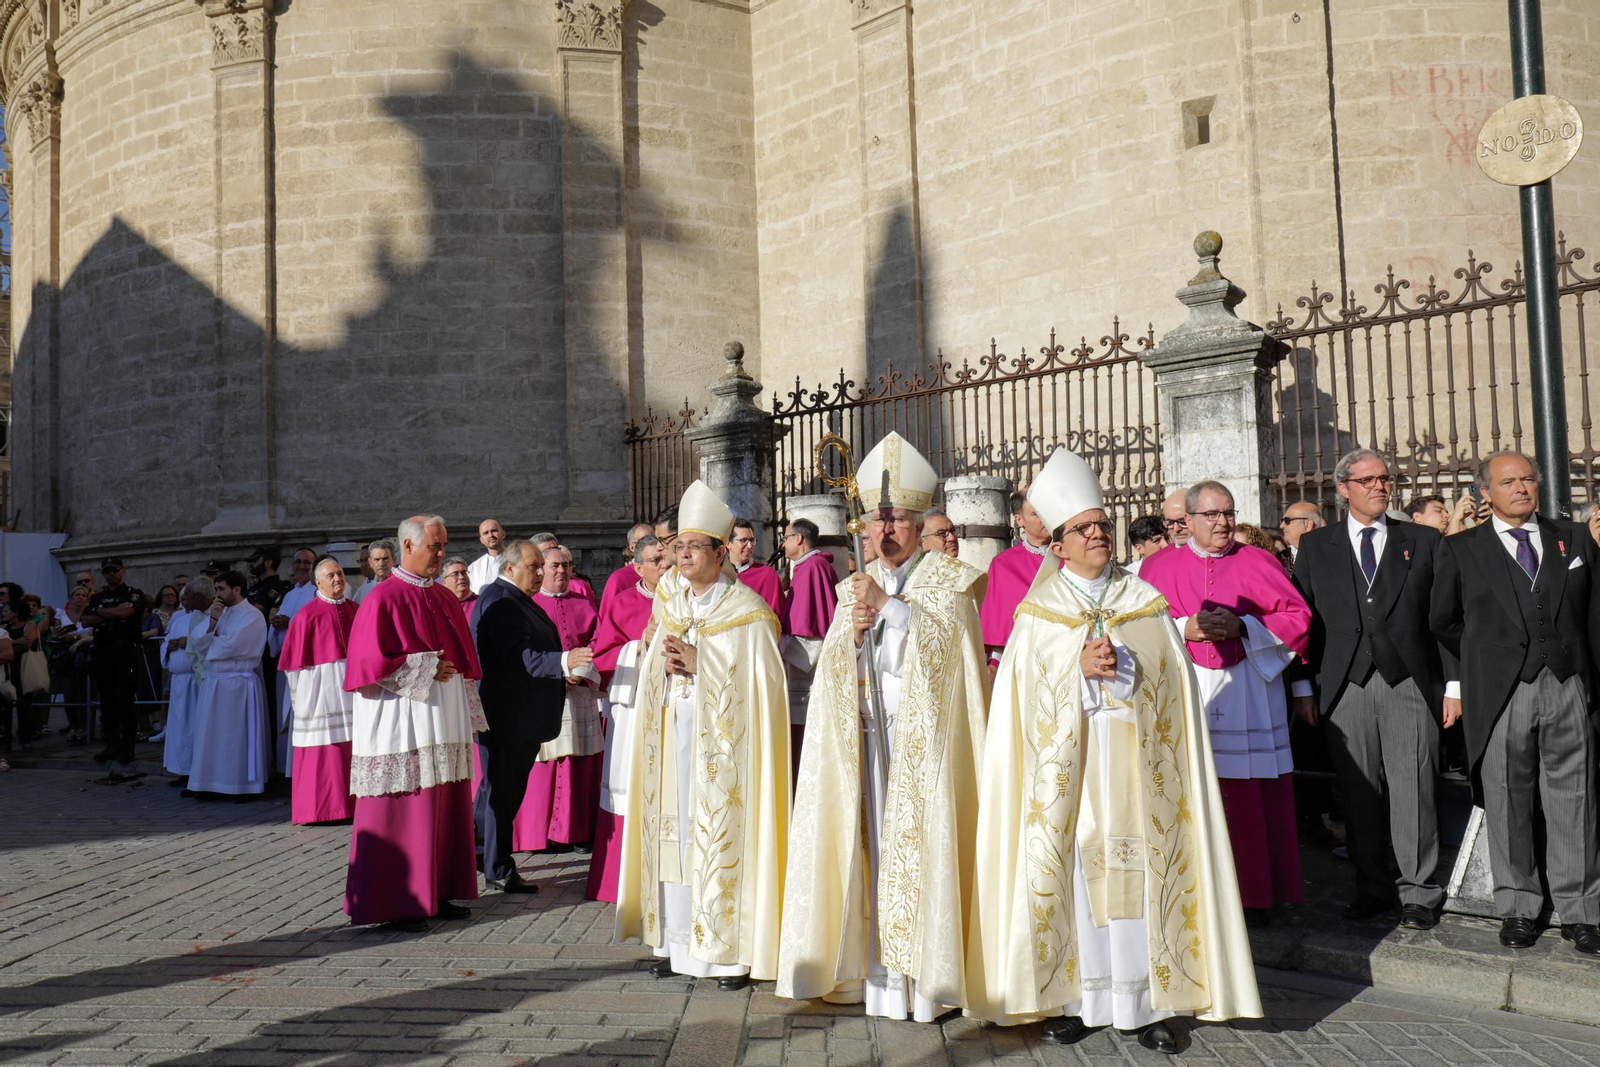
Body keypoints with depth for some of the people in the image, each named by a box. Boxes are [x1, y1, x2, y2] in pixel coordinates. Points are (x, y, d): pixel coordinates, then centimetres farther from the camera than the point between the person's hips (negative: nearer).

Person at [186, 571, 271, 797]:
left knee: (236, 736, -2)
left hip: (238, 685, -7)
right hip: (212, 683, 7)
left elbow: (230, 645, -19)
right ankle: (212, 782, 15)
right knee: (212, 735, 9)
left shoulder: (252, 615, -9)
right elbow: (196, 638, 4)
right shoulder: (219, 612, 14)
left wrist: (207, 642, -1)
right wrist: (212, 620, -11)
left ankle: (242, 785, 5)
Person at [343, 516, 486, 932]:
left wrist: (468, 716, 16)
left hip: (445, 721, 7)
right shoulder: (383, 598, -7)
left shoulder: (445, 598, 14)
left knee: (447, 809, 8)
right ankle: (398, 904, 5)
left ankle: (438, 894, 17)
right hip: (404, 722, -7)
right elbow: (370, 663, -13)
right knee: (402, 815, -3)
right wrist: (427, 669, -14)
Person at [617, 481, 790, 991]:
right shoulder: (671, 604, 14)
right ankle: (677, 941, 14)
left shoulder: (747, 610, -5)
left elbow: (760, 678, -11)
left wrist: (700, 664, -16)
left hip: (722, 739, -6)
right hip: (673, 735, 6)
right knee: (673, 833, 6)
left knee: (722, 833, -6)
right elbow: (651, 672, 21)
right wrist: (665, 662, -3)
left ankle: (734, 951, 0)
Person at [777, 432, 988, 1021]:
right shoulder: (855, 588, 16)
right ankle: (882, 976, 6)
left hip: (927, 738, -4)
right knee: (878, 847, 2)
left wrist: (889, 605, -13)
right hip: (869, 738, 4)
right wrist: (851, 631, -6)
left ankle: (928, 975, -1)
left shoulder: (949, 579, 3)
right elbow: (831, 668, 12)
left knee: (922, 843, -7)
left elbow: (945, 639, -13)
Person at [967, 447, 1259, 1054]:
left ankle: (1143, 1001, 7)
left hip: (1134, 765, 1)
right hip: (1066, 765, -1)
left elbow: (1170, 682, 5)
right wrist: (1080, 668, -13)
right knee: (1069, 866, -2)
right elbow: (1026, 694, -1)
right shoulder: (1039, 612, 5)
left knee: (1136, 869, 0)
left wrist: (1117, 665, -11)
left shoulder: (1145, 602, 9)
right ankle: (1071, 998, 8)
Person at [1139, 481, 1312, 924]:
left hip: (1248, 694, 0)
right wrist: (1184, 628, -12)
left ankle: (1255, 895, 10)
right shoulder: (1159, 566, 10)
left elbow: (1298, 617, 4)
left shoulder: (1258, 563, 9)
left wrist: (1242, 627, -9)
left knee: (1251, 800, 0)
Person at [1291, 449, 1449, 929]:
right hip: (1344, 687, 1)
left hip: (1409, 685, -1)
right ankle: (1373, 887, 16)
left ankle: (1417, 893, 12)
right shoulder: (1315, 546, 11)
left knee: (1412, 792, 0)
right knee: (1359, 794, 4)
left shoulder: (1423, 541, 10)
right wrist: (1303, 686, 3)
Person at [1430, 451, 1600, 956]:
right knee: (1507, 802, 4)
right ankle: (1517, 907, 16)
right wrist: (1457, 681, 6)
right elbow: (1445, 624, 11)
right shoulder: (1461, 550, 6)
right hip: (1498, 692, -1)